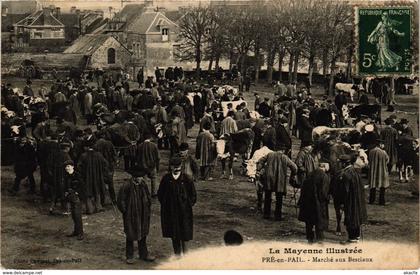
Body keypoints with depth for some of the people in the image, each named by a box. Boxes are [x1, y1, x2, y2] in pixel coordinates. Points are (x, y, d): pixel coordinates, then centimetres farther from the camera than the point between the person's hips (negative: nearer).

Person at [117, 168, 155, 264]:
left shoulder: (143, 185, -1)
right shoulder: (126, 186, -19)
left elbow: (148, 198, 15)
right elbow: (121, 201, -12)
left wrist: (148, 209, 8)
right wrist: (125, 212, -10)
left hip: (143, 216, 5)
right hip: (130, 216, -5)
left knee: (143, 235, 16)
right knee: (130, 236, 8)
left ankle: (144, 254, 30)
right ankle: (129, 257, 22)